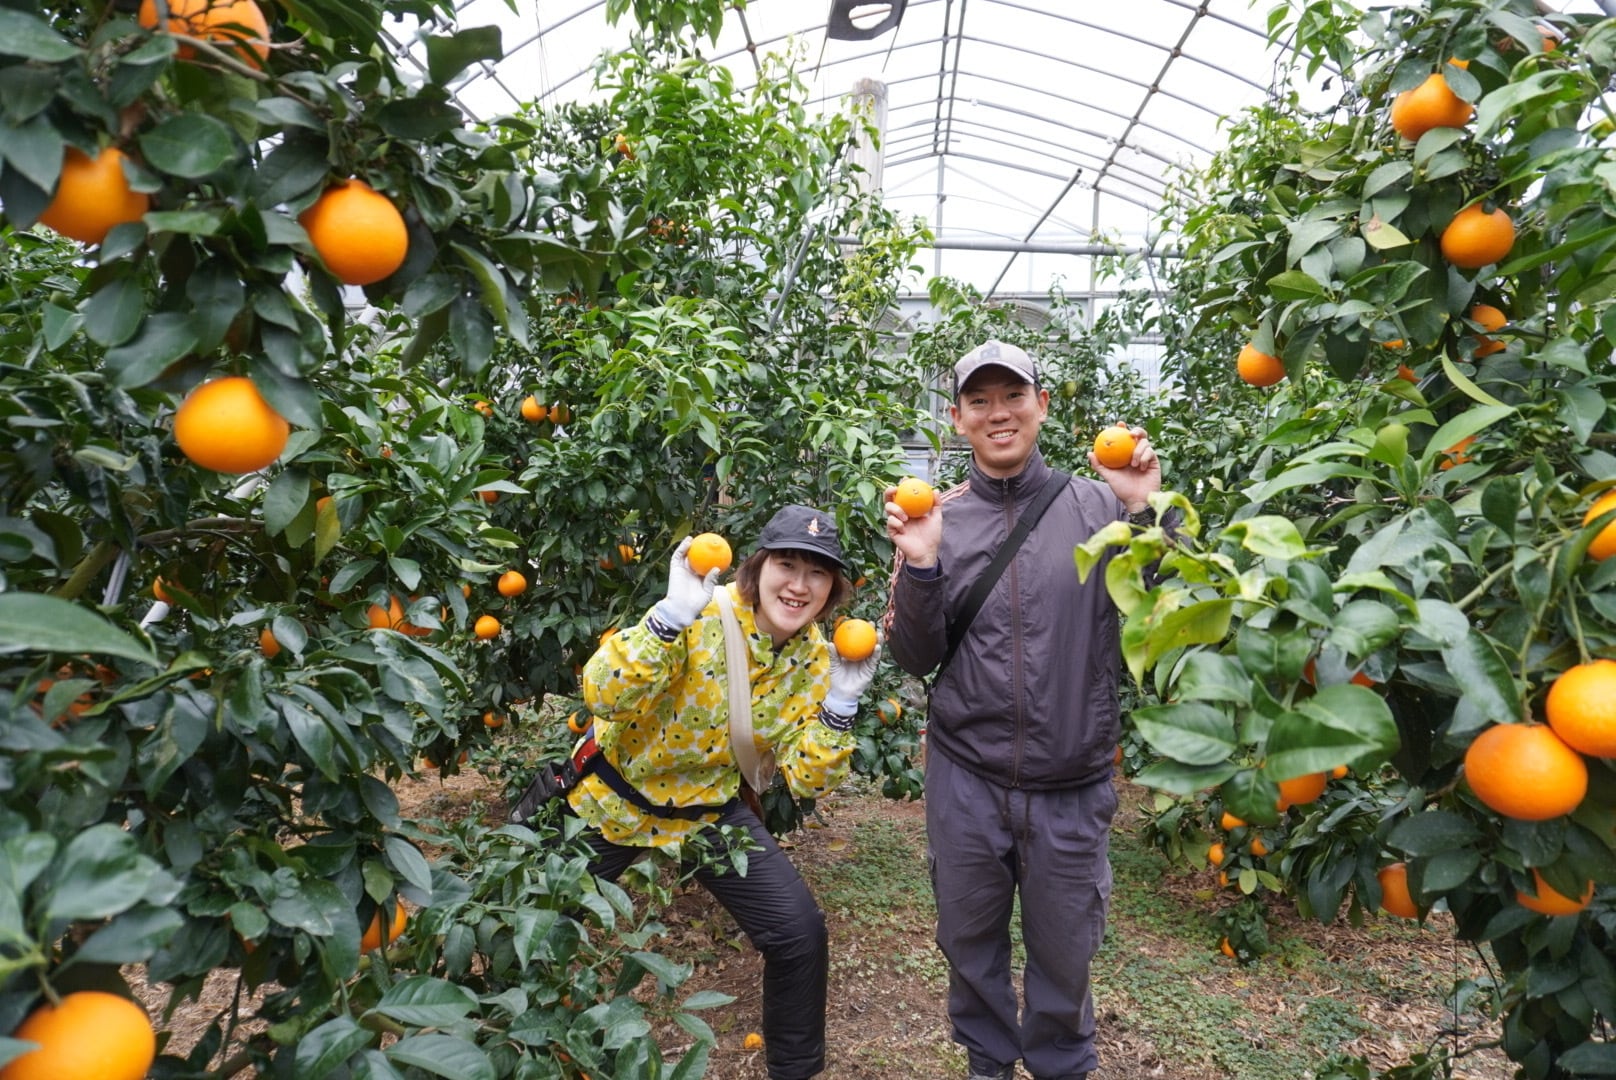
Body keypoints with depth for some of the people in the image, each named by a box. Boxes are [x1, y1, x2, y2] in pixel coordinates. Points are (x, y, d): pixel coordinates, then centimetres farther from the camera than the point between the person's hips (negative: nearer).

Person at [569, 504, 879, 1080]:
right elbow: (603, 697, -34)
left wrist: (840, 702, -21)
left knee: (801, 934, -7)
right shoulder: (702, 614, -25)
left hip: (707, 809, 3)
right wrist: (673, 613, -43)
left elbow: (805, 779, -8)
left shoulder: (815, 660, -10)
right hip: (614, 796, -2)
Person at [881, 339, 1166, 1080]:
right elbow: (915, 659, -2)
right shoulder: (937, 518, -2)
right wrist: (920, 567, -18)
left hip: (1071, 786, -1)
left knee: (1063, 953, 18)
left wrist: (1144, 515, -20)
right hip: (965, 778, 2)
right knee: (969, 942, 20)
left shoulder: (1095, 505, -7)